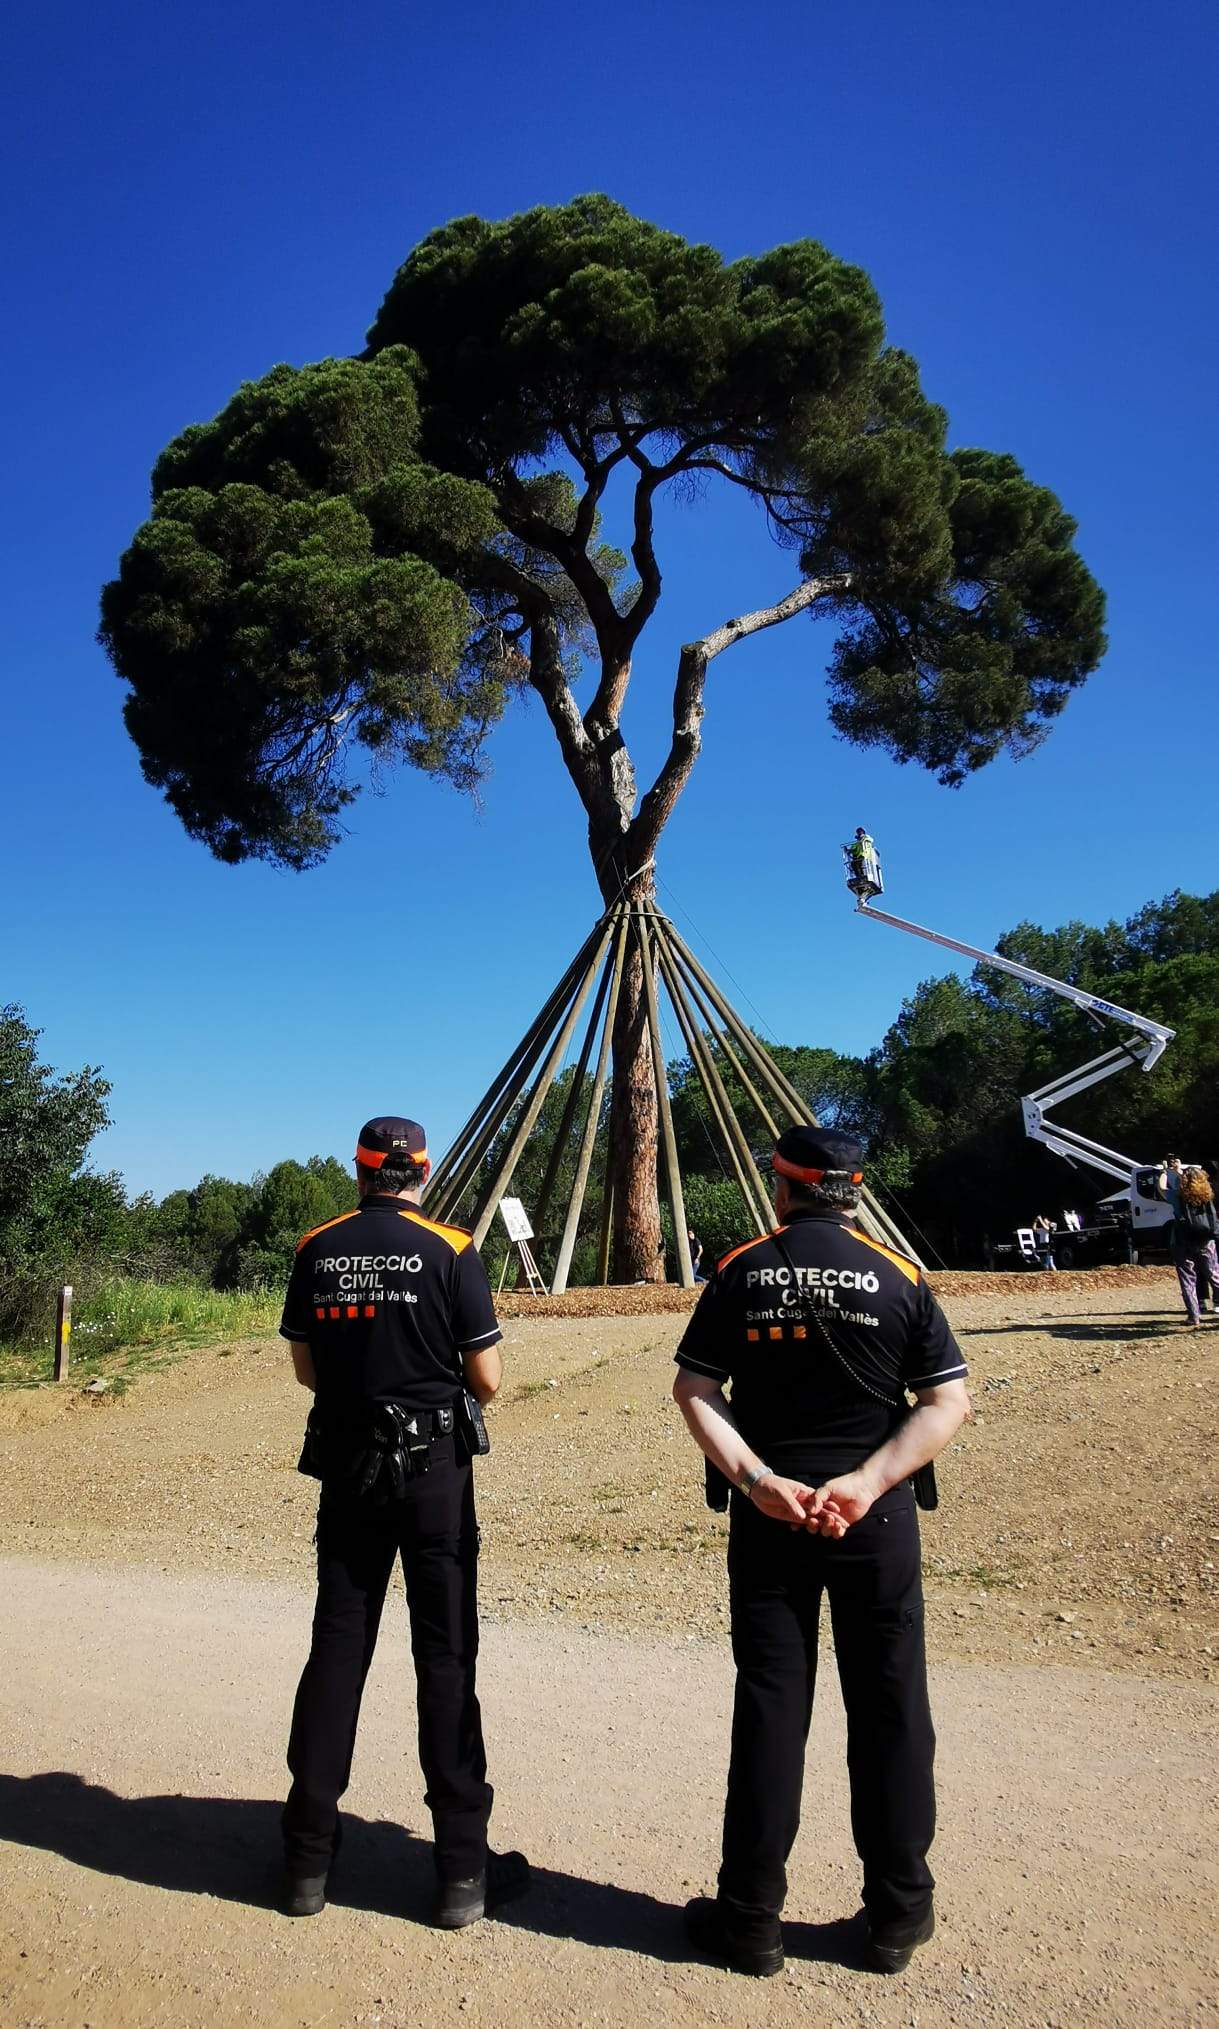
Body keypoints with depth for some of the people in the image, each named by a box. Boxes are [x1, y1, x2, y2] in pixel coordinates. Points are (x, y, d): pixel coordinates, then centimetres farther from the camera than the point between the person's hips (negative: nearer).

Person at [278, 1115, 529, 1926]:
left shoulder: (317, 1251, 1)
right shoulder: (450, 1251, -10)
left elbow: (307, 1368, 9)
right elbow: (487, 1380, -9)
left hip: (346, 1464, 4)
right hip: (433, 1468, -3)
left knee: (337, 1647, 12)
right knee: (445, 1657, 4)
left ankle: (309, 1858, 22)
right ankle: (463, 1870, 12)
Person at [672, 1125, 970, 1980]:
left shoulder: (741, 1273, -2)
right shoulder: (899, 1276, -3)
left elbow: (693, 1388, -5)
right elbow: (948, 1403, -7)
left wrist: (758, 1480, -11)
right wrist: (866, 1483, -12)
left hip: (766, 1518, 1)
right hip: (879, 1520, 0)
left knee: (769, 1708, 9)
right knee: (890, 1710, 12)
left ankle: (751, 1917, 19)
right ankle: (900, 1914, 25)